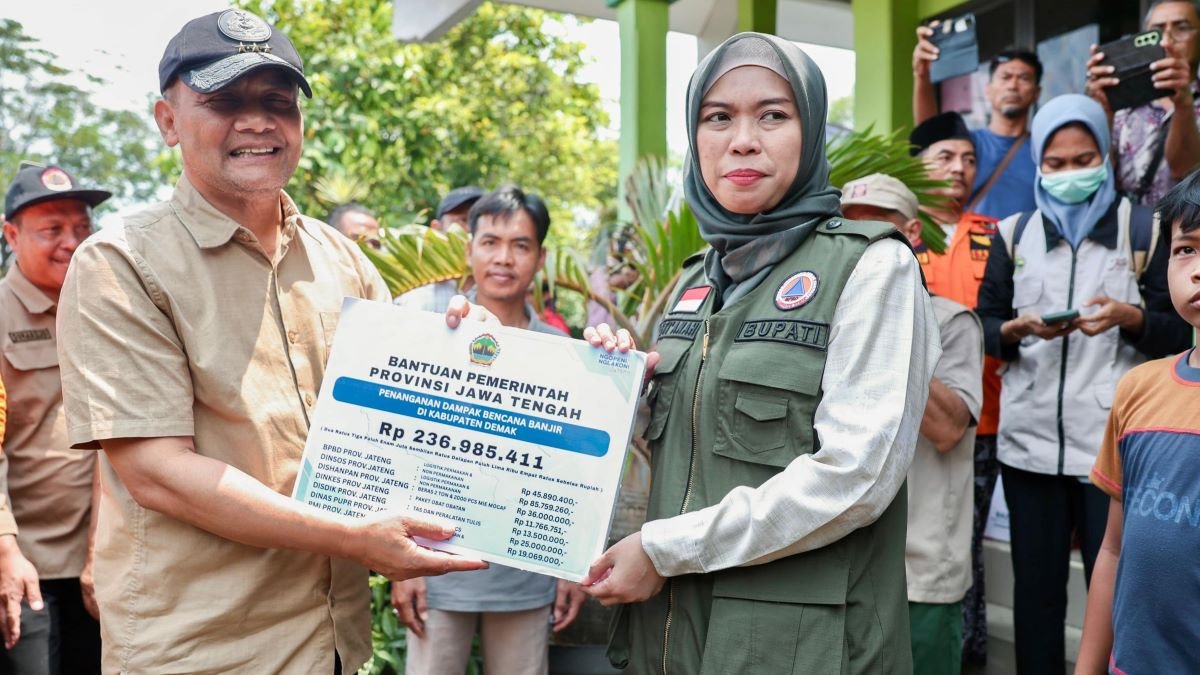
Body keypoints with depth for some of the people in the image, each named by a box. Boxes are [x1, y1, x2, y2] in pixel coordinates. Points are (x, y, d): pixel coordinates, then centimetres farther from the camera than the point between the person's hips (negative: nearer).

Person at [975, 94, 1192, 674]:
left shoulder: (1144, 229, 5)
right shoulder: (1013, 233, 10)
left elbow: (1179, 331, 3)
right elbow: (983, 329, 8)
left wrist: (1129, 317, -17)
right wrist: (1019, 329, -13)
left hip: (1115, 441, -2)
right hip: (1030, 440, 2)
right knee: (1036, 583, 10)